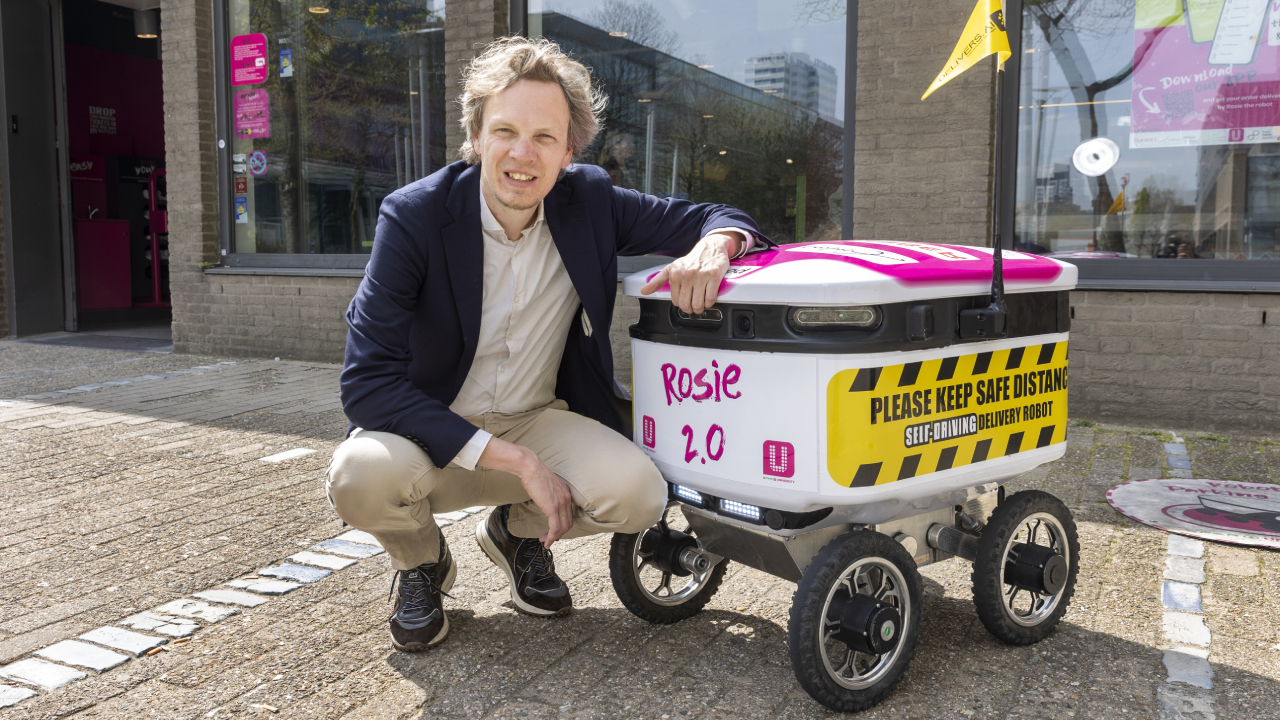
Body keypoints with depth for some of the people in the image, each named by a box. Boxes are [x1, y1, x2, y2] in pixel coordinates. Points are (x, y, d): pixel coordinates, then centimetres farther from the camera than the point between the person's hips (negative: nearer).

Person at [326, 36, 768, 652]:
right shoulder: (415, 216, -18)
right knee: (361, 473, -34)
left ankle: (518, 532, 10)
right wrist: (515, 461, -30)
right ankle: (422, 565, 4)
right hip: (429, 431, -2)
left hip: (537, 421, 2)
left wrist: (715, 244, -26)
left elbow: (717, 218, 2)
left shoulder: (589, 202, -8)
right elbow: (366, 383, -25)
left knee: (638, 491, -26)